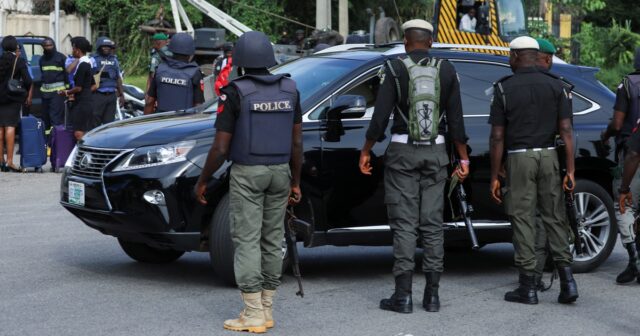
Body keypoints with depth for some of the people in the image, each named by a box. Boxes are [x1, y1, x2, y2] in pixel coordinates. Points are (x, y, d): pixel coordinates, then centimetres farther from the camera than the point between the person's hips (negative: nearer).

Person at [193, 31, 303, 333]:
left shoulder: (235, 93, -11)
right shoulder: (289, 90, 4)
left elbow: (221, 148, -11)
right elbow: (296, 142, 5)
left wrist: (202, 181, 1)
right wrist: (295, 181, 14)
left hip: (247, 173, -5)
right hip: (280, 172, 5)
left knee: (247, 241, -2)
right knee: (272, 240, 11)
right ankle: (267, 310, 16)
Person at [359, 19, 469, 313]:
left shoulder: (395, 68, -5)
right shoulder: (447, 70, 4)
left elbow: (381, 115, -9)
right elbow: (456, 119, 4)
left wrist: (366, 151, 1)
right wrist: (463, 158, 10)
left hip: (402, 151, -3)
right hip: (436, 152, 3)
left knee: (404, 223, 0)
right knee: (432, 223, 7)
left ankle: (403, 295, -3)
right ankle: (432, 294, 8)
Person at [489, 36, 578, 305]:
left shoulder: (503, 89, -4)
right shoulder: (556, 86, 4)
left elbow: (497, 137, -5)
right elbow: (566, 131, -2)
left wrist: (494, 177, 0)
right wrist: (570, 171, -1)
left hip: (519, 158, -3)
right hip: (549, 155, 3)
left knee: (522, 220, 2)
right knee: (554, 217, 9)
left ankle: (528, 287, 3)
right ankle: (567, 279, 0)